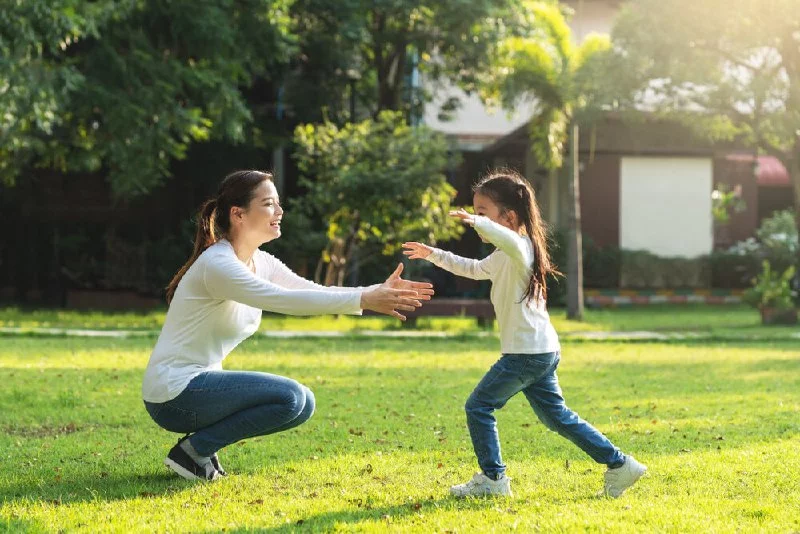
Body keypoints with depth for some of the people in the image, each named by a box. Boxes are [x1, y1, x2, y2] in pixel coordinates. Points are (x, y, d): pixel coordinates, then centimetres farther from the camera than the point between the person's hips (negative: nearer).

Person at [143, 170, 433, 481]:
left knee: (302, 404, 7)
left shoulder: (261, 263, 9)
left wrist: (378, 293, -14)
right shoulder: (217, 265, -20)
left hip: (199, 384, 9)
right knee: (289, 397, -20)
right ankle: (192, 451, -7)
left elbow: (315, 292, 2)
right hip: (173, 394, -9)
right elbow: (283, 300, -30)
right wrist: (363, 300, -33)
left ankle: (201, 444, 8)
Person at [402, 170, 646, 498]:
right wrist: (434, 255, 32)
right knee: (556, 416, 13)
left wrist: (478, 223, -46)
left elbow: (511, 241, -40)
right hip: (543, 351, 10)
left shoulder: (521, 248, -13)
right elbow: (472, 269, 38)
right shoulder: (500, 259, 19)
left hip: (527, 351, -10)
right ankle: (619, 465, 13)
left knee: (479, 406, -3)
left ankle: (493, 478, 2)